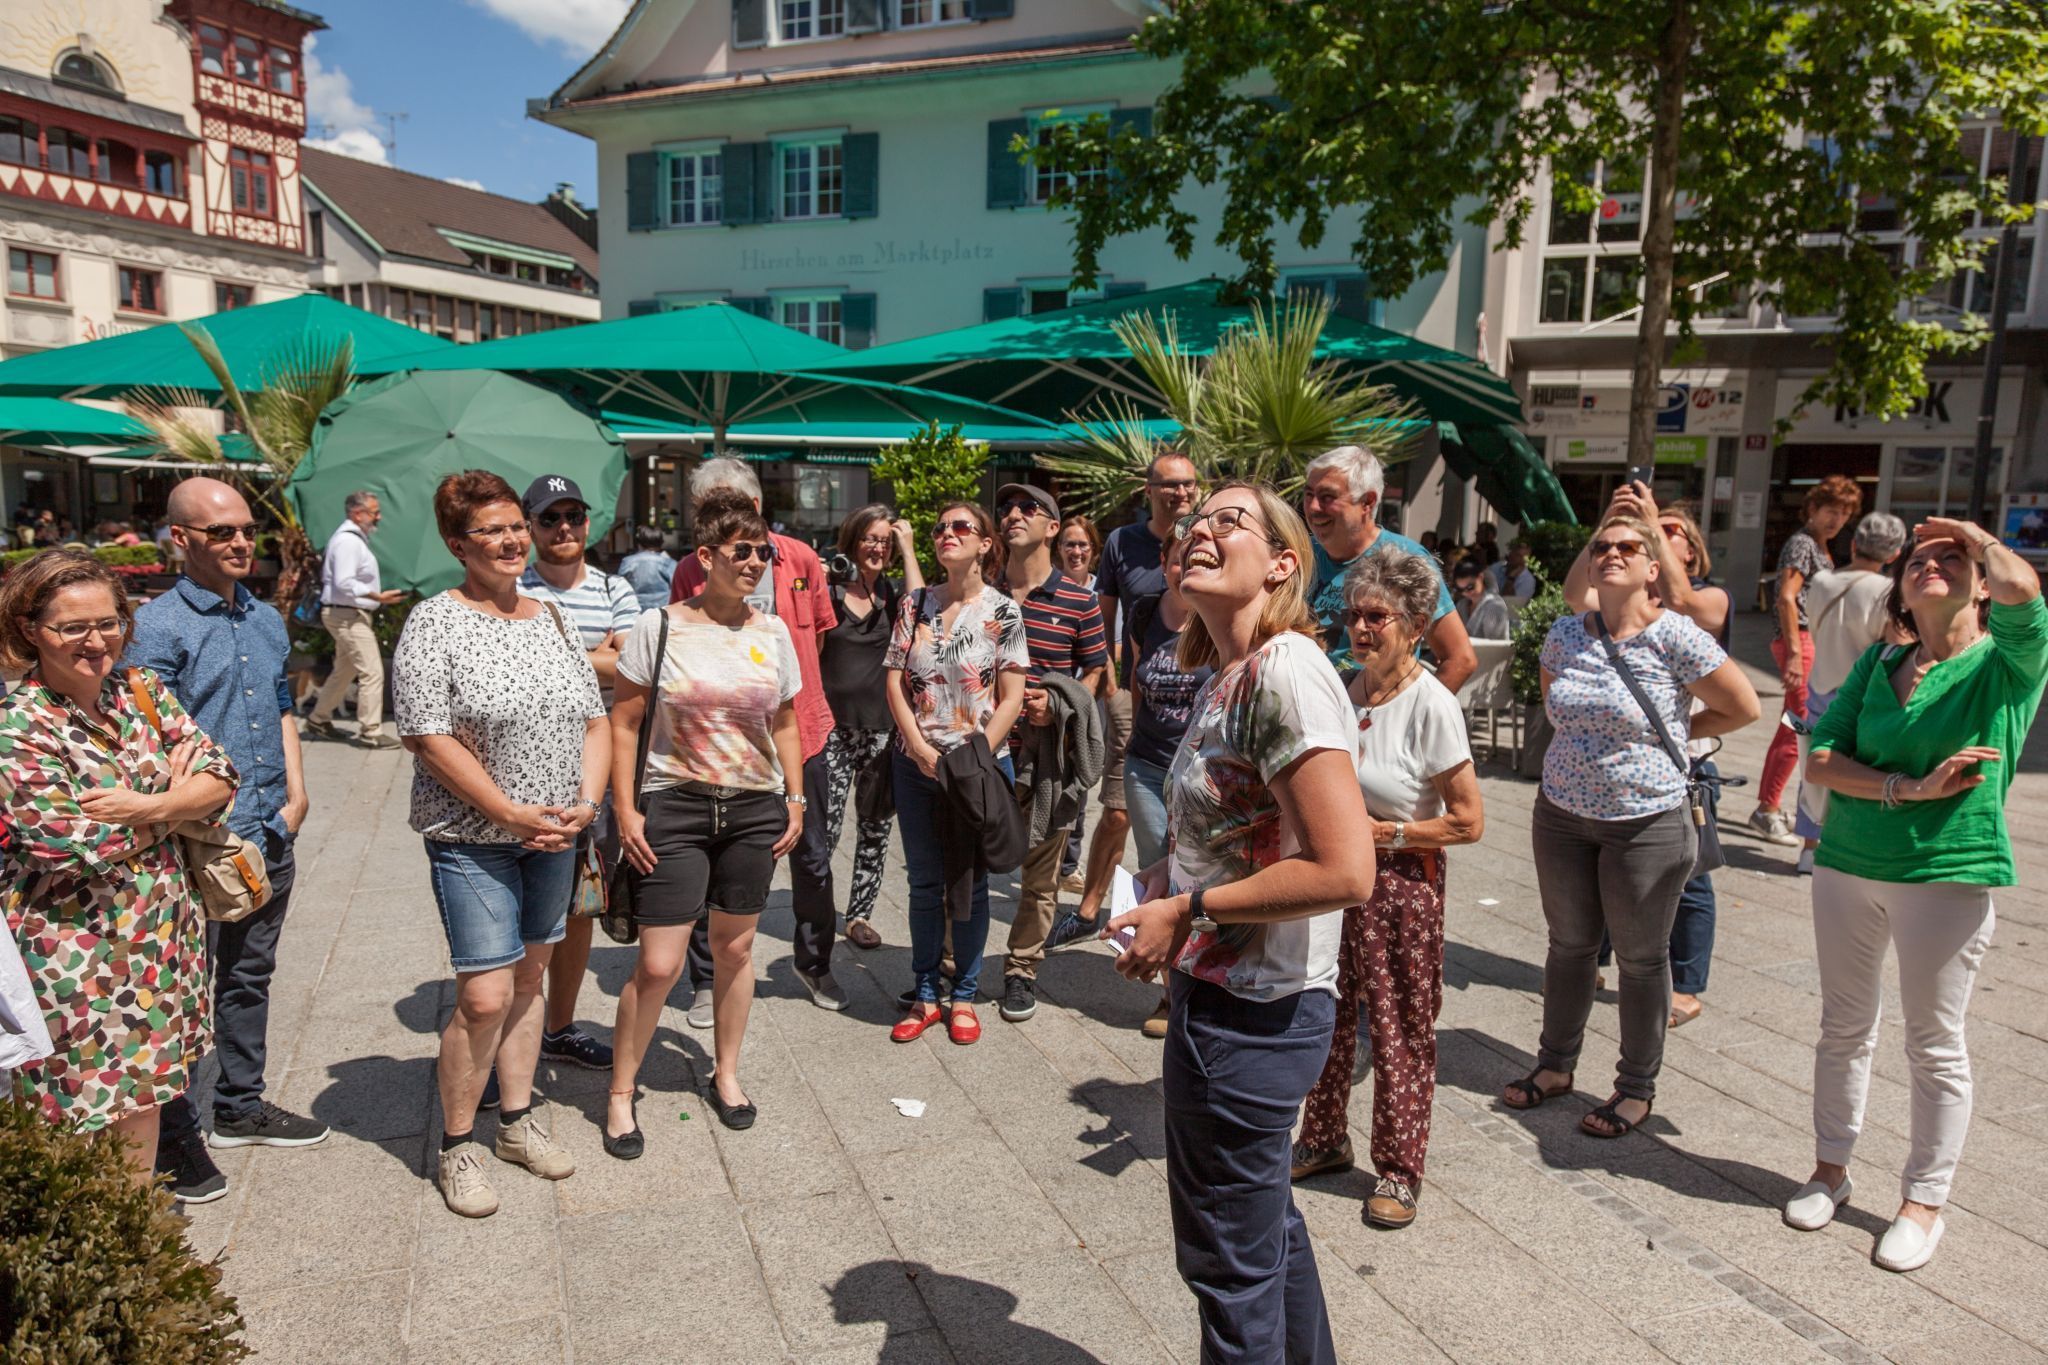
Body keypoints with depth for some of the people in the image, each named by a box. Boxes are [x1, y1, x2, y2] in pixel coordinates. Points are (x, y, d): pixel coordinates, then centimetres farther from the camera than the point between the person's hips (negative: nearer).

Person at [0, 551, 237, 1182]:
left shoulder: (141, 691, 4)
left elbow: (219, 775, -2)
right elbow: (73, 843, -19)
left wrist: (146, 806, -18)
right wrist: (175, 800, -9)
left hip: (163, 935, 5)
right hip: (81, 957, -5)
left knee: (145, 1093, 15)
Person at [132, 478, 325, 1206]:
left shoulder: (267, 620, 10)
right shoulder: (159, 626, -12)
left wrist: (295, 792, 9)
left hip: (270, 837, 7)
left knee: (250, 977, 19)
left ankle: (241, 1106, 34)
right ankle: (175, 1136, 19)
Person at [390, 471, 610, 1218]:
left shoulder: (550, 618, 9)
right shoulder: (434, 623, -9)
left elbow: (595, 721, 10)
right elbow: (428, 737, -15)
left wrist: (585, 802, -5)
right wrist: (512, 813, -17)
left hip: (554, 837, 6)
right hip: (472, 839, -6)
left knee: (529, 976, 15)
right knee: (485, 995, -7)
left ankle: (518, 1119, 30)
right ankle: (457, 1144, 13)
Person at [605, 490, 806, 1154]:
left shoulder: (772, 632, 4)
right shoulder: (660, 626, -7)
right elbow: (624, 722, -3)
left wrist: (795, 798, 6)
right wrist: (626, 810, -9)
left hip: (754, 809, 4)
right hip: (673, 807, -3)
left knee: (735, 948, 15)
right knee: (658, 966, -3)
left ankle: (726, 1073, 34)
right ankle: (621, 1092, 17)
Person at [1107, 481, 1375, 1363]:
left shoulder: (1287, 671, -21)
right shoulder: (1227, 675, 8)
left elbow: (1344, 871, -27)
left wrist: (1189, 913, -19)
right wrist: (1162, 885, 2)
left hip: (1250, 1013, -10)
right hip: (1226, 994, 10)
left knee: (1229, 1259, 9)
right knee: (1267, 1225, 27)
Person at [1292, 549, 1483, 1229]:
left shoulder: (1431, 706, -16)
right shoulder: (1343, 691, 3)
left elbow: (1468, 822, -13)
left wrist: (1384, 833, -15)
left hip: (1401, 885, -6)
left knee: (1400, 1031, 6)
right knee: (1326, 1017, 15)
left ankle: (1399, 1171, 23)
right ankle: (1324, 1141, 34)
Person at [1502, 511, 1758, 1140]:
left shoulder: (1675, 637, -14)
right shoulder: (1565, 634, 1)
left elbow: (1743, 708, -5)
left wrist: (1671, 730, -1)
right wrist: (1586, 740, 10)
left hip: (1646, 823, -4)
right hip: (1563, 816, 5)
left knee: (1642, 957, 10)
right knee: (1569, 943, 17)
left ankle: (1637, 1088, 26)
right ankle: (1556, 1063, 33)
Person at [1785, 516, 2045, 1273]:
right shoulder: (1878, 661, 4)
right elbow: (1820, 759, -2)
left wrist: (1974, 535, -9)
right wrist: (1908, 789, -18)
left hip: (1948, 874, -4)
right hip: (1847, 864, 4)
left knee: (1935, 1047, 9)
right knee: (1844, 1029, 16)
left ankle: (1924, 1202, 25)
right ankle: (1831, 1168, 33)